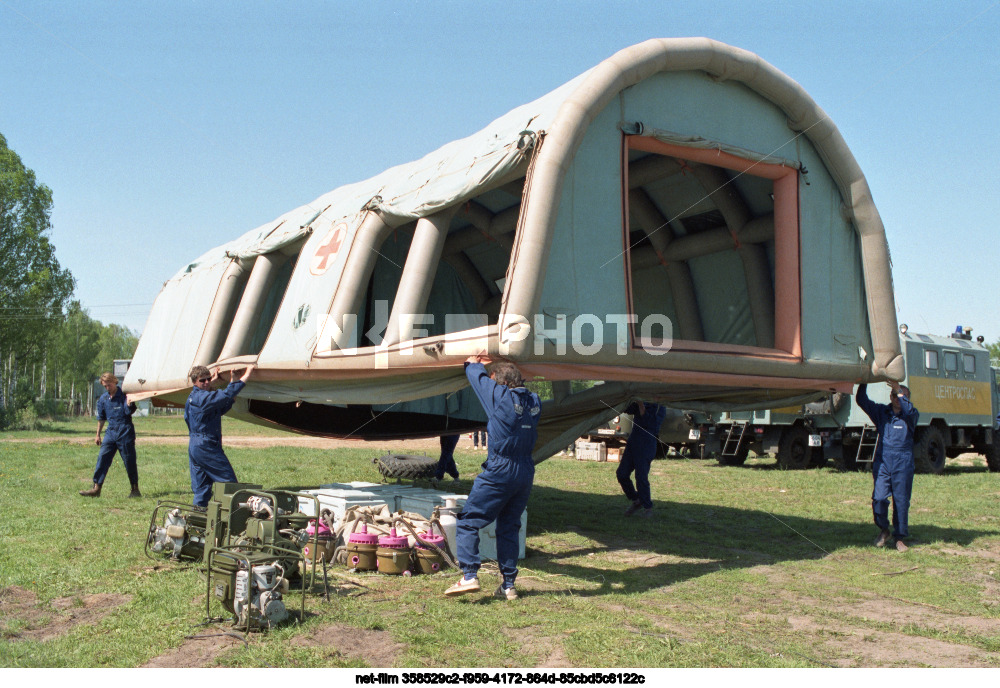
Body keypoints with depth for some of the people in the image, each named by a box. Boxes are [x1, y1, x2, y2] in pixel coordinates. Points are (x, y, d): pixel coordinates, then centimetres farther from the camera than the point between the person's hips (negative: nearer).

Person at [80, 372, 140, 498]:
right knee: (102, 458, -3)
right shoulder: (103, 399, 10)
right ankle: (96, 488, 0)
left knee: (129, 461, 0)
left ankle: (135, 490, 9)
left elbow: (129, 412, -18)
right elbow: (101, 418, 21)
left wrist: (129, 405, -40)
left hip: (125, 432, -5)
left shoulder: (124, 395, -5)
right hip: (111, 432, 5)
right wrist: (98, 435, 23)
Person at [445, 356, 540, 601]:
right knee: (509, 528, 16)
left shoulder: (501, 396, -10)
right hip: (526, 472, 7)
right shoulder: (534, 401, 8)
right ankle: (508, 585, 16)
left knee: (468, 522, 1)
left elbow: (478, 377, 6)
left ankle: (469, 576, -9)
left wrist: (473, 363, 29)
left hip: (500, 470, -7)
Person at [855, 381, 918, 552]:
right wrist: (864, 382, -6)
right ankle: (883, 530, 16)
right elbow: (861, 400, 5)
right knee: (879, 499, -8)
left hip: (903, 464, -1)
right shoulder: (881, 411, 11)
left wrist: (899, 390, -21)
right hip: (882, 462, 1)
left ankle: (900, 537, 17)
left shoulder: (911, 415, 4)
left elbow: (910, 411, -21)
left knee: (901, 502, 3)